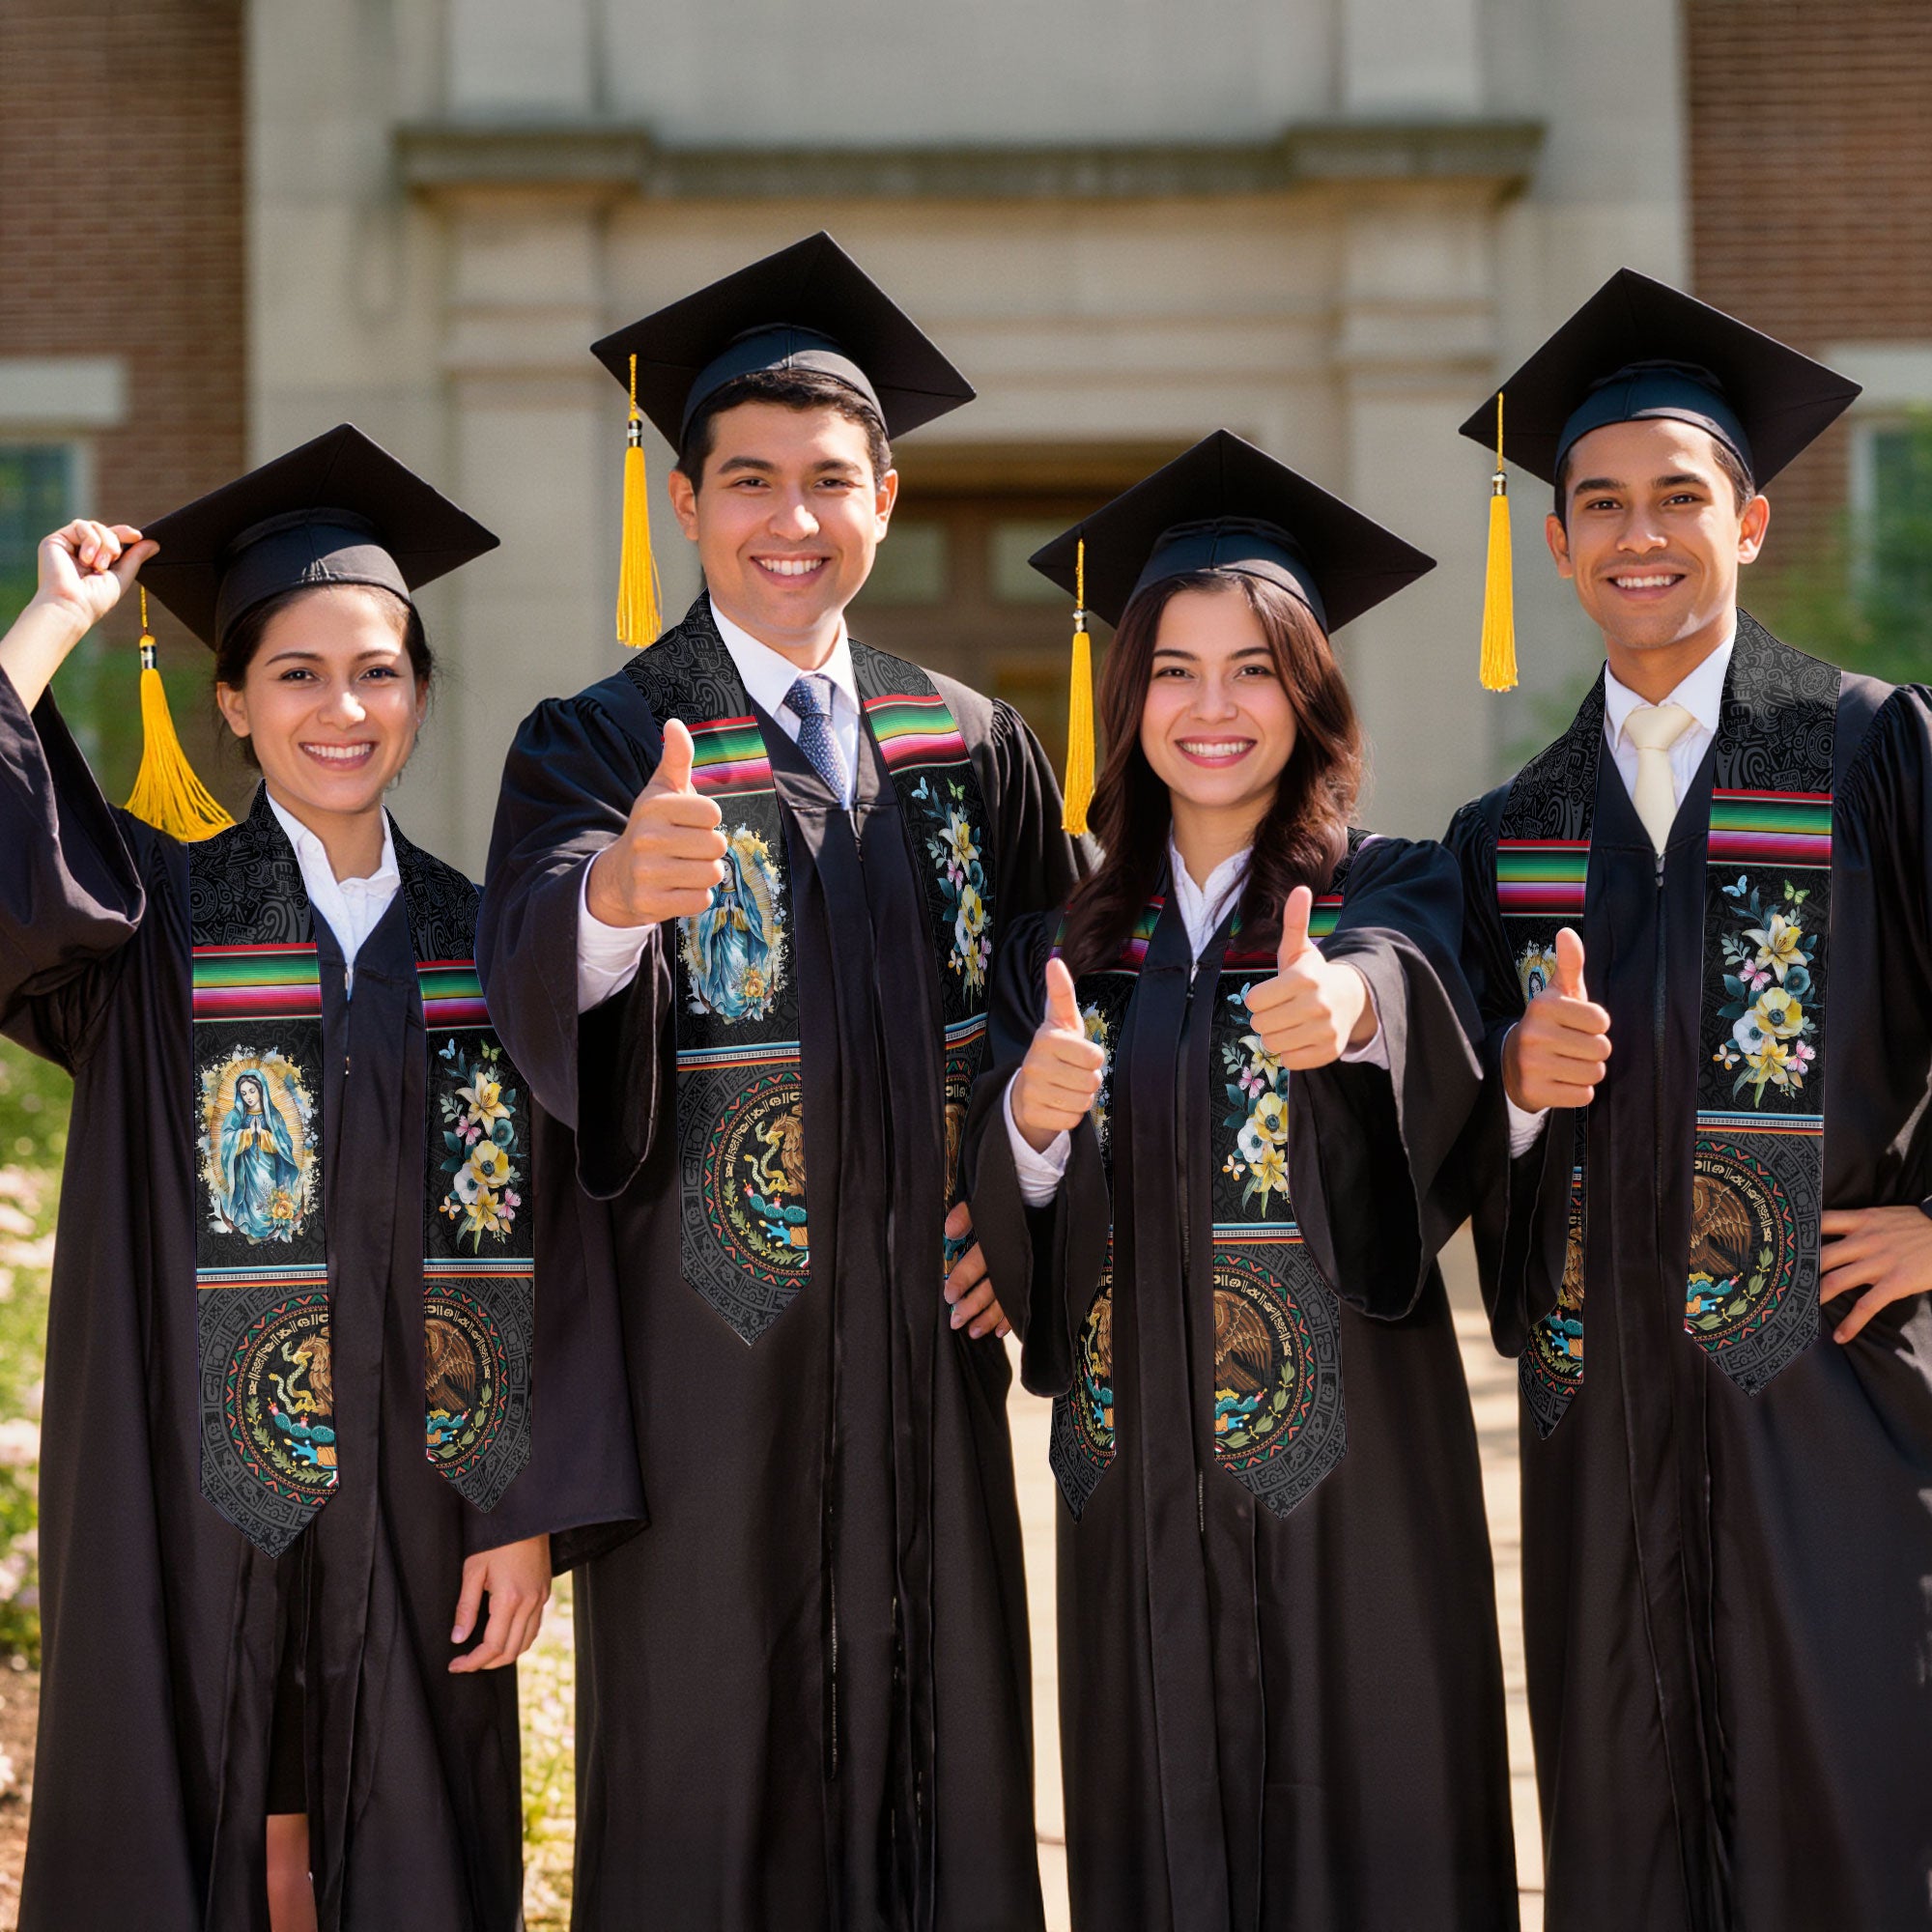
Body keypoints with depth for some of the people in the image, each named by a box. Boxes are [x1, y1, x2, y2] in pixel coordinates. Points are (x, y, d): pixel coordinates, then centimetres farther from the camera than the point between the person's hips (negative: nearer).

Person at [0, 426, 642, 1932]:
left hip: (415, 1513, 2)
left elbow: (545, 1245, 3)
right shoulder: (154, 916, 0)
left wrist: (531, 1514, -3)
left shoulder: (480, 945, 5)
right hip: (196, 1508, -2)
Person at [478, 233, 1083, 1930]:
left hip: (924, 1333, 4)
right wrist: (616, 891, -46)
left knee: (937, 1755, 8)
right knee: (708, 1774, 2)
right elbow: (536, 964, -24)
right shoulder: (599, 747, -4)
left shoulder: (973, 749, 8)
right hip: (709, 1337, -3)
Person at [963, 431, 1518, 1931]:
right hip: (1139, 1470, 3)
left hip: (1348, 1464, -3)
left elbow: (1413, 989, -25)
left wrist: (1350, 1006, -47)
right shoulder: (1069, 945, 9)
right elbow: (1005, 1231, 1)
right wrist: (1031, 1122, -20)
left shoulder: (1392, 894, 0)